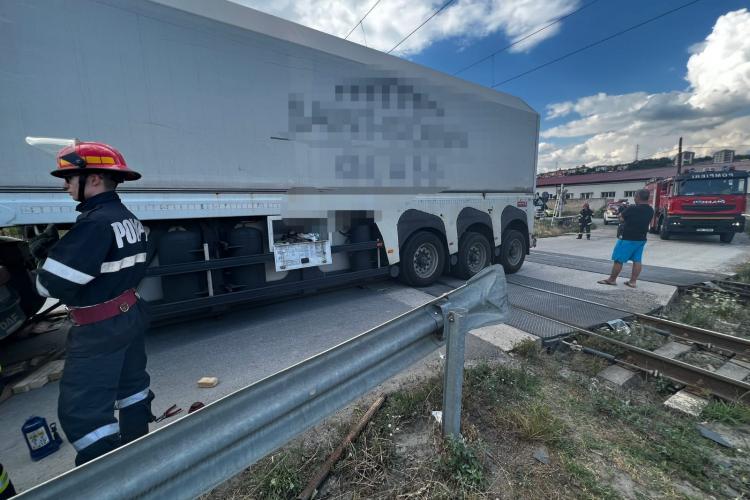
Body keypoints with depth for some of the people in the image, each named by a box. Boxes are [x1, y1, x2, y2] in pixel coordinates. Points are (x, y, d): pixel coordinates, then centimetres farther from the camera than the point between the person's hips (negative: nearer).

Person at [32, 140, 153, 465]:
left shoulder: (95, 223, -24)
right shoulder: (129, 219, 6)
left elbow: (52, 285, -23)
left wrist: (47, 254, -4)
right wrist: (57, 252, 4)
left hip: (100, 328, -10)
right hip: (130, 314, 10)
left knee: (81, 409, 2)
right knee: (131, 383, 23)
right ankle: (134, 450, 43)